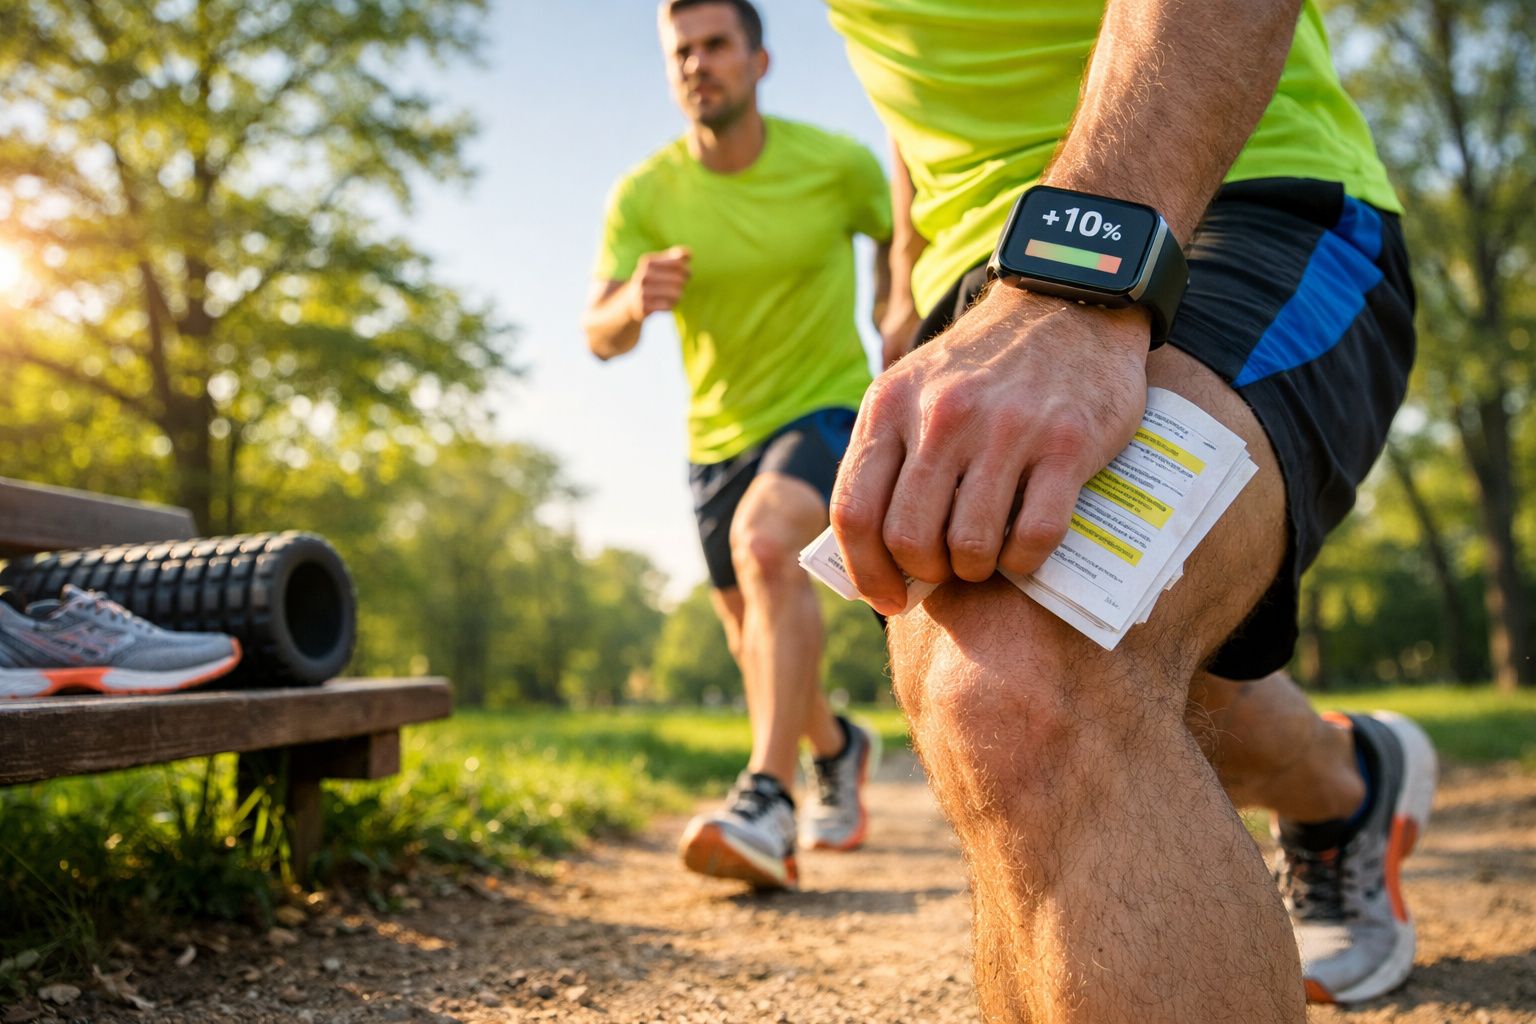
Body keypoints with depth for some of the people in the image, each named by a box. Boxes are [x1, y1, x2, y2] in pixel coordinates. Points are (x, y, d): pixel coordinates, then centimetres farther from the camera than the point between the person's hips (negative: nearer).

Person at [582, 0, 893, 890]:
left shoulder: (834, 165, -10)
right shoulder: (644, 195, -8)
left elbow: (907, 237, 10)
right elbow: (599, 336, -16)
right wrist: (632, 302, -38)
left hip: (825, 407, -4)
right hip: (719, 433, 4)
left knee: (765, 540, -34)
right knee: (755, 640, 13)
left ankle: (768, 802, -34)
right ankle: (837, 746, 42)